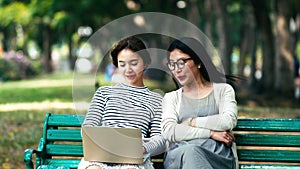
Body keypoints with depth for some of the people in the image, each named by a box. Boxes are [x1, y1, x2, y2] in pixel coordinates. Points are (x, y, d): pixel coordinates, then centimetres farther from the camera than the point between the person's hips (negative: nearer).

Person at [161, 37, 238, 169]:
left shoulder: (223, 90, 20)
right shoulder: (171, 97, 23)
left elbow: (228, 122, -2)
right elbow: (168, 132, 2)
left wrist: (192, 122, 3)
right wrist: (211, 133, -5)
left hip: (216, 157, -1)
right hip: (178, 157, 1)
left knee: (192, 152, -40)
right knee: (188, 151, -40)